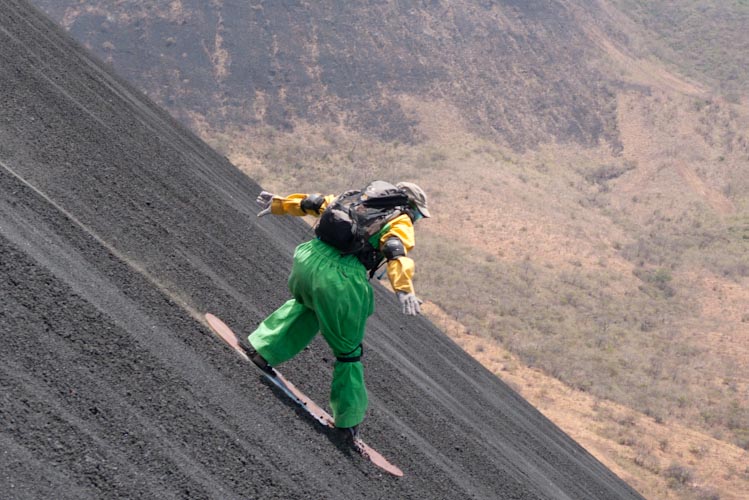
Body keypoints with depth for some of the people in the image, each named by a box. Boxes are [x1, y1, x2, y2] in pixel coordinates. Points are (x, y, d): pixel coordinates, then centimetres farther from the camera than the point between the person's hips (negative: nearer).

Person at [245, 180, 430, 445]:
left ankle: (263, 346, 31)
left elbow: (314, 202, 30)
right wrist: (404, 289, -28)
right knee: (349, 351, 12)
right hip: (341, 279, -5)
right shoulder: (400, 222, 6)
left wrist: (278, 204, 43)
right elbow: (396, 251, -15)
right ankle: (348, 420, 19)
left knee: (306, 305, 40)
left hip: (309, 258, 5)